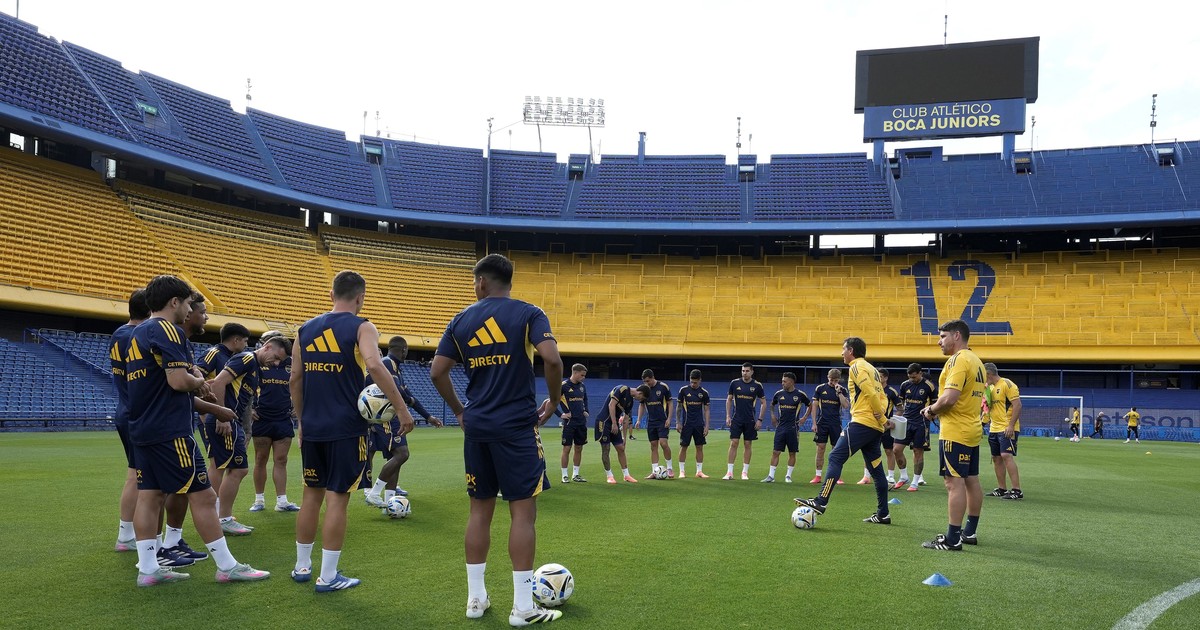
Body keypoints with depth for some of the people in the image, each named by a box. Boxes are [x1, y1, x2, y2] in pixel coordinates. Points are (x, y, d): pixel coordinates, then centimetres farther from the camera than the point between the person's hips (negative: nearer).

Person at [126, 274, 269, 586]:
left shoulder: (138, 333, 16)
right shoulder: (167, 330, -14)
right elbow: (178, 380, -24)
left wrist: (193, 386, 14)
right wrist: (199, 383, -3)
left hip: (142, 429, 10)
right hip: (170, 431, -10)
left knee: (149, 495, 10)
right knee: (203, 495, -4)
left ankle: (148, 569, 13)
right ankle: (227, 566, 1)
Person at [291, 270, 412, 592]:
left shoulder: (306, 329, 10)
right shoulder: (362, 328, -7)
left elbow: (295, 380, 11)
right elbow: (374, 365, -25)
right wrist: (402, 409, -23)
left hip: (311, 427, 6)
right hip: (346, 429, -5)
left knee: (312, 493, 17)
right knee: (337, 497, 1)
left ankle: (302, 566, 26)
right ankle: (328, 576, 6)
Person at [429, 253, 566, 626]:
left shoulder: (462, 320, 7)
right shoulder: (528, 314, -4)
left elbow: (437, 373, 3)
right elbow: (551, 359, -18)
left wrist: (460, 411, 16)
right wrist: (553, 402, -3)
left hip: (476, 426, 4)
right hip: (517, 425, -4)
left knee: (480, 509, 13)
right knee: (523, 510, 1)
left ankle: (475, 598, 20)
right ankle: (523, 608, 3)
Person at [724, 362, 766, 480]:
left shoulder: (757, 385, -2)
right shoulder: (734, 383, 0)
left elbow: (764, 403, 3)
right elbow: (729, 399, 8)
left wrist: (760, 419, -3)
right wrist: (728, 416, 1)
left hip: (750, 420, 0)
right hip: (736, 419, 0)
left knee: (748, 445, 4)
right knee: (733, 443, -5)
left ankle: (745, 472, 12)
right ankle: (729, 472, -1)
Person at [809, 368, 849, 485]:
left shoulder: (843, 390, 3)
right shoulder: (820, 388, 2)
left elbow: (846, 406, -9)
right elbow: (814, 406, 4)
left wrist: (839, 392, -16)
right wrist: (814, 423, -1)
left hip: (836, 424, 0)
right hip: (822, 423, 0)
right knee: (820, 448, 0)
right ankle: (818, 476, 6)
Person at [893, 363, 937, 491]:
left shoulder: (929, 386, -7)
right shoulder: (905, 385, 4)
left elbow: (935, 404, 3)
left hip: (921, 423, -4)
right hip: (906, 421, 4)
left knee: (918, 452, 2)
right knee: (897, 449, -3)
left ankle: (915, 482, 13)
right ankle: (903, 477, 16)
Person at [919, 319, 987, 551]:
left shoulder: (958, 360, -15)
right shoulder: (976, 361, 16)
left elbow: (949, 398, -25)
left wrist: (931, 410, -7)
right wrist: (936, 409, 12)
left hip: (955, 432, -10)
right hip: (973, 429, 10)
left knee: (954, 483, -8)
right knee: (971, 482, 14)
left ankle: (952, 539, -6)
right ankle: (970, 532, 23)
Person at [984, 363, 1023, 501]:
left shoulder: (1007, 384, -11)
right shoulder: (990, 387, 16)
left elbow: (1017, 405, -17)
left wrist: (1011, 425, -22)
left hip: (1007, 429, -9)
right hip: (994, 429, 9)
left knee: (1006, 456, -17)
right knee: (996, 458, 9)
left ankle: (1017, 490, -15)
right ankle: (1001, 489, 17)